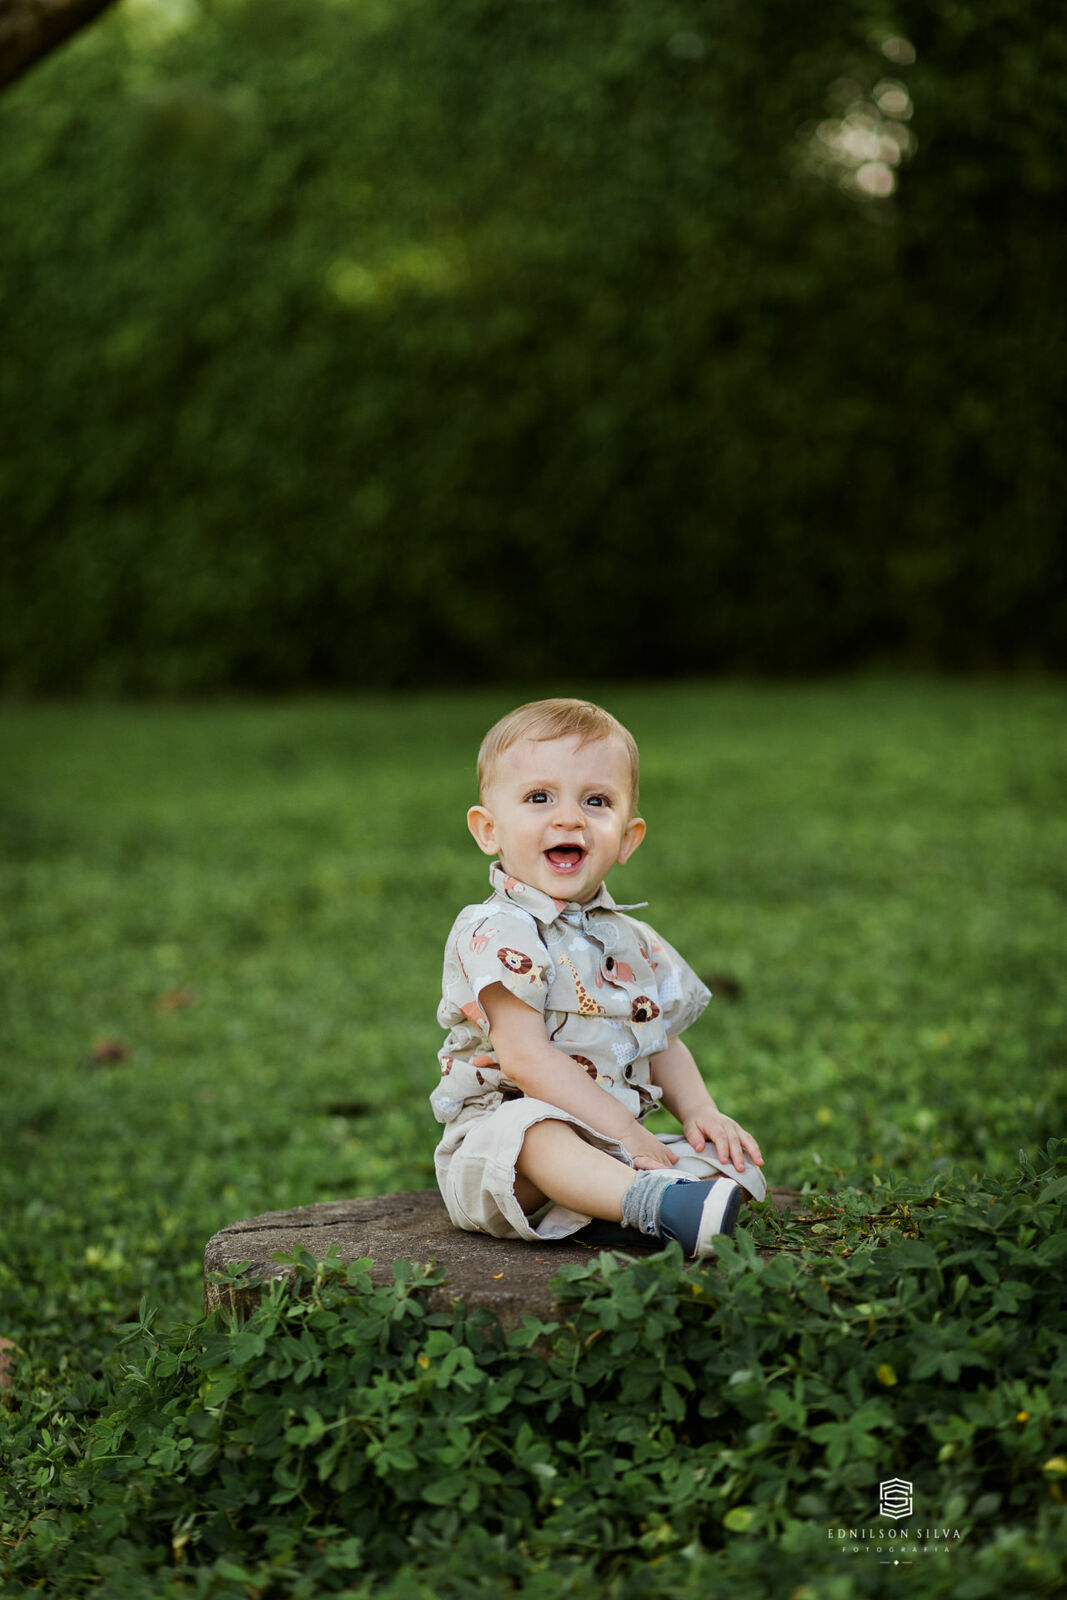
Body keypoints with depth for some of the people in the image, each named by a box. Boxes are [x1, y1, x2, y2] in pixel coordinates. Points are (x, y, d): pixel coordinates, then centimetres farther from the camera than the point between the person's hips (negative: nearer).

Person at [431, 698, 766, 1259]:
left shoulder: (635, 944, 14)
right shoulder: (495, 934, -11)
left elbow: (662, 1047, 21)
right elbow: (526, 1057, -19)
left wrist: (699, 1112, 0)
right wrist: (623, 1130, -22)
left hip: (615, 1148, 7)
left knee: (729, 1158, -11)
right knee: (534, 1129, -38)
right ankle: (648, 1199, -60)